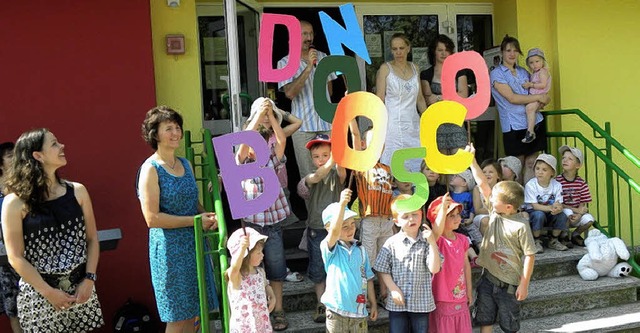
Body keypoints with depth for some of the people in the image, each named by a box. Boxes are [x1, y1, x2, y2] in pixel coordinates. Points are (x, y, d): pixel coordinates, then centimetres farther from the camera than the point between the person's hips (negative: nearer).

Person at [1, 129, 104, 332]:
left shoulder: (77, 191, 0)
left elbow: (92, 239, 4)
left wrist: (89, 279, -5)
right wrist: (49, 292, -11)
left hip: (80, 287, 3)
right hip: (39, 294, -3)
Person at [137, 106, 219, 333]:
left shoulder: (185, 164, 9)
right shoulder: (151, 169, -12)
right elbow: (152, 218, -18)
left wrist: (208, 216, -2)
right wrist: (195, 220, -17)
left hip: (194, 243, 7)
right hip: (170, 247, -7)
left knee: (192, 312, 14)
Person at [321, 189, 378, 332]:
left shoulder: (360, 249, 5)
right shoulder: (329, 248, -9)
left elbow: (368, 278, 11)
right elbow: (334, 231, -31)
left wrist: (373, 304, 11)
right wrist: (341, 204, -42)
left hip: (359, 310, 4)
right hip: (337, 312, -4)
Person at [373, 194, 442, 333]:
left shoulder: (427, 242, -2)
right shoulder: (391, 243, -5)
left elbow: (434, 269, -12)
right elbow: (383, 270, 0)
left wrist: (432, 243, -19)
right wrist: (393, 289, -10)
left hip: (422, 303, 1)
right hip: (397, 304, -1)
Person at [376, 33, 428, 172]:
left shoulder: (414, 68, 12)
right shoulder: (385, 68, -2)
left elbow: (420, 98, 16)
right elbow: (379, 101, -5)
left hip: (413, 124, 5)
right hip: (393, 124, -5)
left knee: (417, 167, 5)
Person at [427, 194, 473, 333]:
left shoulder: (462, 239, 2)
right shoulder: (436, 241, -15)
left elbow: (466, 264, 13)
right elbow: (437, 232, -41)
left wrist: (469, 290, 17)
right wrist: (443, 209, -50)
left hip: (461, 299, 6)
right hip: (443, 301, -6)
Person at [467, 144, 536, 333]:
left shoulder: (521, 226, -18)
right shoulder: (493, 212, -3)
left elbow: (529, 256, -14)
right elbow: (482, 183, -2)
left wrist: (524, 285, -13)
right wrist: (472, 160, -6)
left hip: (509, 284, -5)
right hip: (488, 278, 5)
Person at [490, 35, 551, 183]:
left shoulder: (523, 72, 16)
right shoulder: (496, 74, -4)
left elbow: (536, 90, 23)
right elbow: (512, 98, -14)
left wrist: (541, 102, -1)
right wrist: (539, 97, -11)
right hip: (514, 125, -6)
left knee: (531, 163, 6)